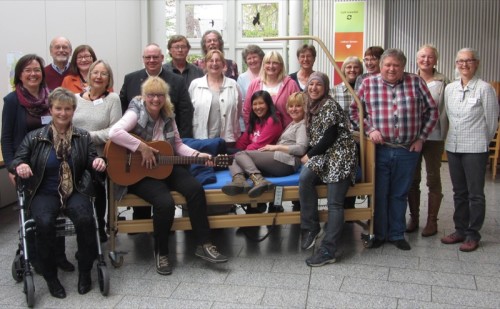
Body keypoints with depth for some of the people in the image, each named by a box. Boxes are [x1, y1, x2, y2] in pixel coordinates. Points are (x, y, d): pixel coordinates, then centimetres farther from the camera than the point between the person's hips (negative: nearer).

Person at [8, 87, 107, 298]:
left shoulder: (83, 137, 10)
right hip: (44, 193, 0)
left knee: (85, 219, -31)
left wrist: (98, 162, -19)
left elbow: (91, 159, 6)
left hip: (75, 192, 1)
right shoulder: (34, 137, 6)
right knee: (44, 223, -32)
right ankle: (50, 277, -9)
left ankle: (85, 272, -7)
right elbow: (15, 161, 4)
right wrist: (20, 166, -21)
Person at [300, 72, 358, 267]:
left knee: (334, 203, -13)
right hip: (323, 156, 7)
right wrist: (309, 156, 4)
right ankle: (310, 227, -15)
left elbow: (329, 138, -12)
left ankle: (328, 251, -13)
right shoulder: (312, 107, 19)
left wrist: (308, 155, -4)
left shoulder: (329, 105, -7)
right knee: (304, 177, -25)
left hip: (340, 156, -7)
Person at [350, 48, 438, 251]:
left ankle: (397, 234, 27)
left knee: (400, 195, 13)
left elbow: (432, 111, 6)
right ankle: (378, 234, 24)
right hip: (380, 149, -1)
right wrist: (369, 129, -6)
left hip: (408, 151, 1)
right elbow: (354, 110, 5)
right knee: (379, 194, 8)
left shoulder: (416, 82, 1)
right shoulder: (368, 83, 0)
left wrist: (421, 137, 2)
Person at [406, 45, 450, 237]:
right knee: (412, 179, 10)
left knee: (433, 179, 7)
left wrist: (444, 134, -10)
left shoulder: (443, 82, -2)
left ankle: (432, 221, 17)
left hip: (434, 137, -2)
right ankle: (413, 218, 23)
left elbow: (446, 111, -3)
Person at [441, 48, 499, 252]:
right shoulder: (450, 89, 7)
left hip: (475, 149, -5)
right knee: (459, 192, 14)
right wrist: (455, 137, 15)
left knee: (475, 194, 3)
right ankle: (460, 230, 25)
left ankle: (473, 235, 12)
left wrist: (482, 141, 6)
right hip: (453, 147, 5)